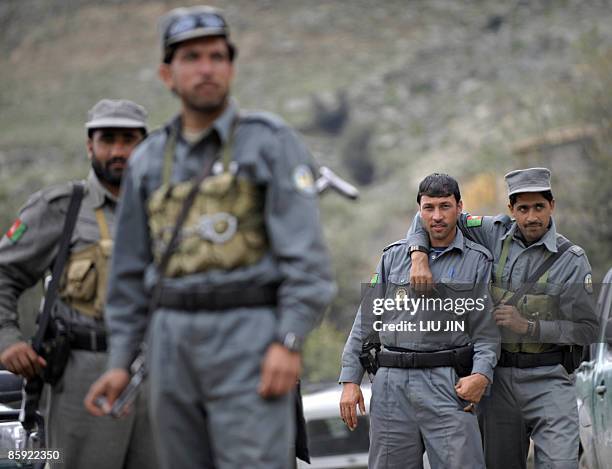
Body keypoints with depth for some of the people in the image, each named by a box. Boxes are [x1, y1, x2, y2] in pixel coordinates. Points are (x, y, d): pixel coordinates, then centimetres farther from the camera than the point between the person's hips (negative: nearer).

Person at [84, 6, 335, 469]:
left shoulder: (272, 141, -3)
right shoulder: (150, 161, 12)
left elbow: (305, 251, -11)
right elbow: (132, 271, 16)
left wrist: (289, 342, -20)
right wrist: (120, 363, 9)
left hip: (251, 340, -5)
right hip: (175, 344, 5)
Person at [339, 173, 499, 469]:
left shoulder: (477, 261, 6)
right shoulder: (394, 256, 13)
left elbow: (486, 330, 3)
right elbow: (366, 320, 13)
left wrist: (481, 374, -16)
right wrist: (350, 380, 6)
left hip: (447, 382, -3)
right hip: (392, 383, 3)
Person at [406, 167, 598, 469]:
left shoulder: (572, 260, -5)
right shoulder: (495, 234, 2)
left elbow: (586, 330, -5)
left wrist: (528, 326, -15)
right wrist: (419, 257, -15)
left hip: (548, 381, -3)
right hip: (498, 378, 3)